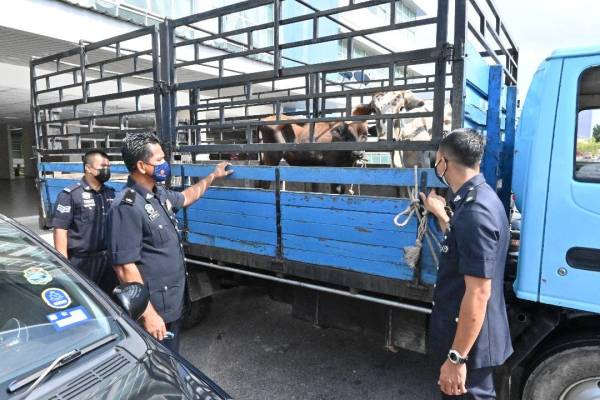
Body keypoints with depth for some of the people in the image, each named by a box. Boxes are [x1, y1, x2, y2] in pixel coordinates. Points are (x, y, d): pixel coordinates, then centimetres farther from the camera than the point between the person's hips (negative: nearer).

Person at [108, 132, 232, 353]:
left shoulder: (159, 193, 4)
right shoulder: (127, 207, -25)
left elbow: (185, 197, 28)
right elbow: (125, 267, -26)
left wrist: (213, 176, 32)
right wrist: (148, 313, -26)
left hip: (174, 298, 9)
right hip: (155, 306, -9)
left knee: (171, 358, 24)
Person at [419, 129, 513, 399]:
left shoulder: (474, 212, -27)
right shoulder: (477, 199, 4)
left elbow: (478, 293, -28)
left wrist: (457, 357, -23)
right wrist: (441, 214, 20)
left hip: (469, 341, -9)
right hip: (464, 331, 9)